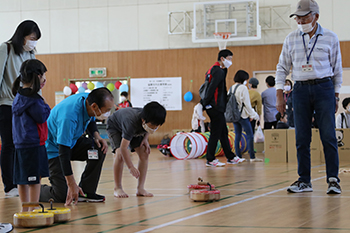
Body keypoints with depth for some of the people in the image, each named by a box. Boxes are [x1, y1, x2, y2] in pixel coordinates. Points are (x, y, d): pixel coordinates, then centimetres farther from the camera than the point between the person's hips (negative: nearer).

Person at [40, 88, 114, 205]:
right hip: (53, 148, -8)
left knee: (100, 149, -18)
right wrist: (72, 185, -36)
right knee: (62, 196, -14)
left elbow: (90, 121, 12)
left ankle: (86, 192, -6)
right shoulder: (69, 116, -38)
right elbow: (63, 152, -36)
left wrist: (96, 135, -10)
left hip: (72, 141, 8)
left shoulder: (88, 99, -14)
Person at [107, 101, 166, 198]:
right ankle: (117, 188, -15)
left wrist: (145, 138, -16)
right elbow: (123, 147, -46)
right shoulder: (132, 123, -47)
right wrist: (131, 167, -48)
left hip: (135, 131, 6)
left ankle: (140, 188, -6)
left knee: (144, 154, -10)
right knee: (120, 154, -27)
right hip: (115, 127, -6)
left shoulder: (150, 120, -28)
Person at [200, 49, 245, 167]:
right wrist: (205, 103, -19)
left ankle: (231, 157, 20)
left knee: (223, 132, 14)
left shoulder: (214, 70, 19)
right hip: (215, 107, -11)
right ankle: (210, 160, -1)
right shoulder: (219, 71, -13)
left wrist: (204, 103, 14)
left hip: (218, 107, 11)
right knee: (215, 133, -6)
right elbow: (211, 88, -21)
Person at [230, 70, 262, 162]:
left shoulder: (231, 88, 11)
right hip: (242, 115, -7)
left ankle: (238, 156, 7)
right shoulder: (243, 88, -11)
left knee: (237, 135, 9)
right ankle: (252, 157, -8)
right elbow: (247, 103, -12)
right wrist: (253, 115, -5)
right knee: (250, 135, -4)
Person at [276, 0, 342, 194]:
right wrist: (280, 96, 4)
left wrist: (336, 95, 8)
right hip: (300, 89, 2)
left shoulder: (330, 38, 2)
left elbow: (337, 68, 9)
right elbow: (282, 67, 10)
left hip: (324, 88, -2)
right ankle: (304, 181, 8)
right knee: (301, 138, 2)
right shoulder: (291, 39, 7)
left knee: (328, 136, -7)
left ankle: (333, 180, -2)